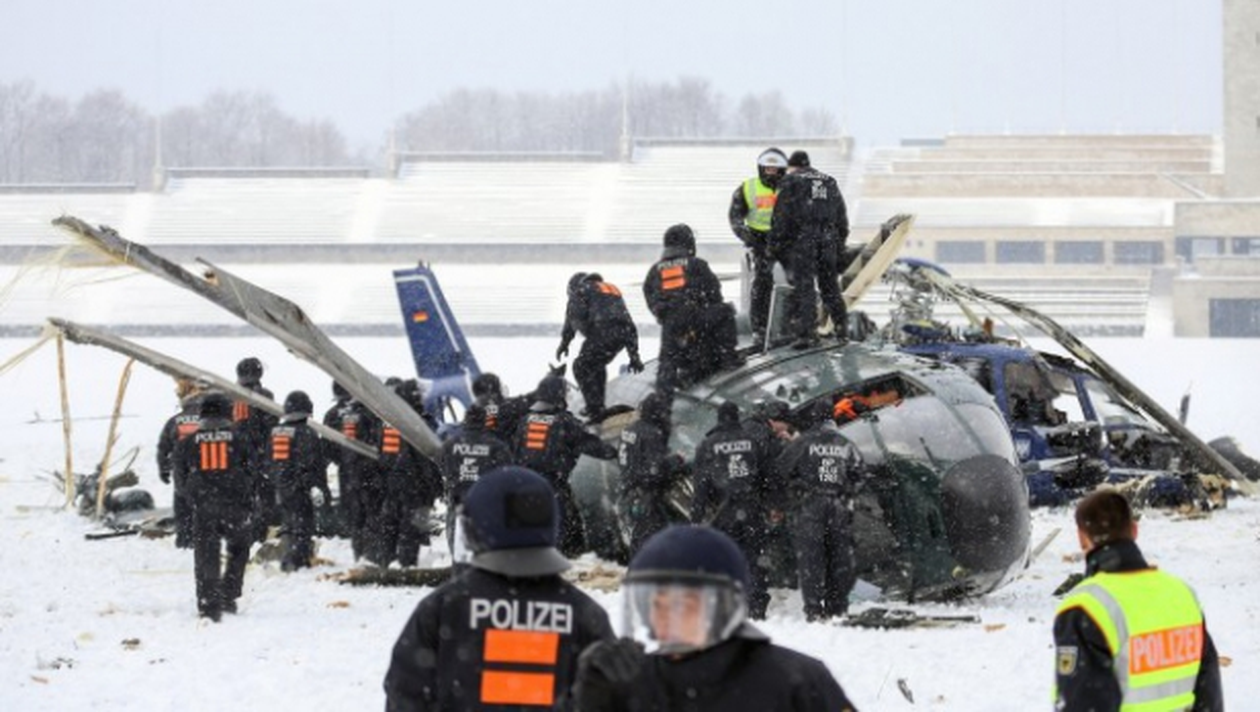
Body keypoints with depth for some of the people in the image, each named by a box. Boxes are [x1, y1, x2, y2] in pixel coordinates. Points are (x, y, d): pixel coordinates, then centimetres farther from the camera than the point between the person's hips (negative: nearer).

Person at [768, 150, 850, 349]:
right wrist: (841, 242, 22)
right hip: (829, 240, 5)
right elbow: (842, 216, 19)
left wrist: (776, 243, 0)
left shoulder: (791, 182, 2)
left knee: (804, 286, -6)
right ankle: (841, 328, 15)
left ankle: (808, 333, -13)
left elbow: (782, 218, -4)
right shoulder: (830, 182, 19)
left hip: (802, 238, -5)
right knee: (830, 285, 14)